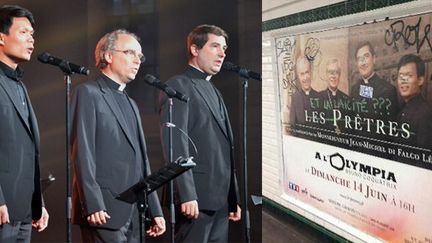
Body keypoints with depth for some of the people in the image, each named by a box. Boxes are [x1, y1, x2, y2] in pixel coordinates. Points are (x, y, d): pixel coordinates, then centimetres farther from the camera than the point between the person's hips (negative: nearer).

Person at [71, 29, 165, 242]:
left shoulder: (131, 104, 22)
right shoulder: (88, 93, -1)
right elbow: (82, 153, -11)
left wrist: (155, 210, 15)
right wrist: (92, 205, -18)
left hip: (134, 214, 7)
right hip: (103, 211, -7)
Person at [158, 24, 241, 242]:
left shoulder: (213, 91, 22)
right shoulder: (178, 86, -4)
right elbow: (175, 144, -15)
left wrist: (234, 198, 17)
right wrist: (187, 195, -22)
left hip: (221, 200, 8)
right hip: (196, 197, -8)